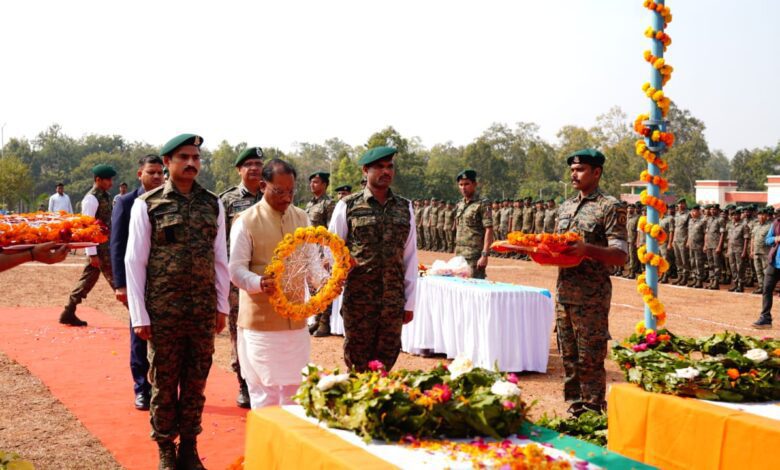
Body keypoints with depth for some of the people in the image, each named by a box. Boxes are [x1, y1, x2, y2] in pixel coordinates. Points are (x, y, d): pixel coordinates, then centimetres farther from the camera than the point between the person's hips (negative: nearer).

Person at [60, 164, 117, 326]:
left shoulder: (104, 196, 13)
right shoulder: (91, 199, -15)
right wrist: (92, 254, -21)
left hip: (106, 244, 9)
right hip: (98, 246, -9)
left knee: (89, 278, 13)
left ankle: (68, 313, 20)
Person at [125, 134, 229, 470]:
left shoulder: (213, 204, 7)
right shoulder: (147, 204, -2)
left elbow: (220, 259, 11)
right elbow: (134, 261, -3)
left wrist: (222, 306, 9)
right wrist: (139, 315, -6)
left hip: (204, 311, 3)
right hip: (163, 311, -3)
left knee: (196, 383, 9)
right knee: (164, 383, 7)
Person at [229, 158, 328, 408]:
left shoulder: (301, 218, 10)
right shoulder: (247, 222, -6)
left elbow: (312, 259, 12)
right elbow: (236, 270, -9)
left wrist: (324, 279, -11)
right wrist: (259, 282, -30)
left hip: (296, 319, 5)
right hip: (260, 319, -5)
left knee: (293, 387, 13)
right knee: (264, 389, -1)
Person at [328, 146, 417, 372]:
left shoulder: (405, 208, 9)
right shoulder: (347, 207, 0)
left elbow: (410, 257, 9)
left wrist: (410, 302, 8)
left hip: (394, 302, 3)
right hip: (358, 300, -2)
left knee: (387, 361, 9)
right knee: (358, 364, 6)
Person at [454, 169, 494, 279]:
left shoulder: (482, 204, -7)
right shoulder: (459, 205, 14)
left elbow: (489, 231, -12)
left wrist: (484, 255, -19)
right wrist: (456, 254, 16)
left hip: (475, 257, -7)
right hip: (459, 255, 7)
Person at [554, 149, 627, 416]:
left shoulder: (610, 207, -6)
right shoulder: (565, 207, 16)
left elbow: (620, 255, -12)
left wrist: (587, 249, -26)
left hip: (592, 296, -7)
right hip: (564, 292, 7)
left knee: (590, 359, -3)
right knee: (568, 356, 12)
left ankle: (593, 412, 6)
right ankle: (575, 409, 22)